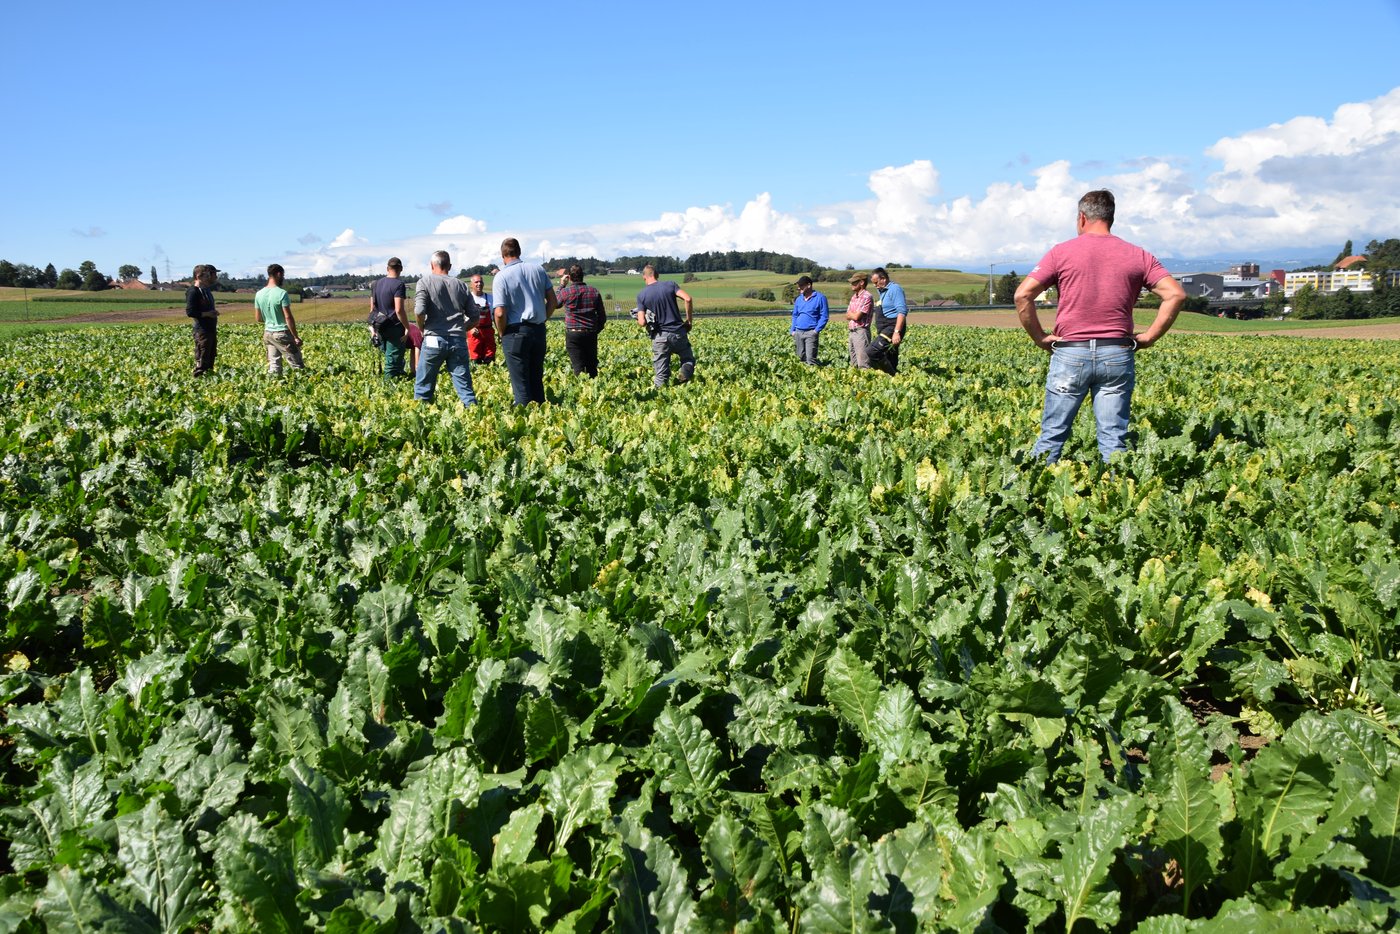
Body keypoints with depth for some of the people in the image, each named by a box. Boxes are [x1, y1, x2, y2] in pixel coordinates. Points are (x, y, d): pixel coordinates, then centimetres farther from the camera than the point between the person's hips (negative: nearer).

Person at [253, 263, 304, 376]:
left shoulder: (259, 294, 4)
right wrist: (296, 337, -11)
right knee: (298, 366, -1)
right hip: (282, 334, -6)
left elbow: (258, 319, 10)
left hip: (268, 333, 6)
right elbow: (288, 317, -17)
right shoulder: (282, 293, -15)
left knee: (274, 365, 9)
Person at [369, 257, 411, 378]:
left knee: (389, 357, 18)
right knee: (393, 360, -1)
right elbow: (399, 310, -22)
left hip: (380, 328, 8)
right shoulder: (398, 284, -14)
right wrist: (407, 328, -14)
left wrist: (372, 327, 22)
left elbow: (372, 308, 14)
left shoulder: (376, 284, 10)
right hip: (394, 328, -8)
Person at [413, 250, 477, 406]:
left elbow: (419, 312, -13)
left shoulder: (425, 282, 1)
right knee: (465, 388, 3)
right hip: (459, 341, 3)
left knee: (423, 387, 8)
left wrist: (423, 329, 5)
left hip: (434, 339, -3)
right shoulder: (461, 286, 11)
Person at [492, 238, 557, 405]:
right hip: (539, 330, 5)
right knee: (537, 380, 15)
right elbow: (553, 301, 7)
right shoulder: (538, 269, 5)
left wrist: (501, 334, 0)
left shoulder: (501, 277, -10)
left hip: (515, 332, -5)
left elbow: (500, 313, -16)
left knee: (521, 384, 0)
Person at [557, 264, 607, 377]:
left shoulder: (566, 291, -5)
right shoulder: (594, 291, 5)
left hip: (573, 334, -3)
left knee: (578, 367, -4)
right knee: (592, 366, 11)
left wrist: (561, 285, 27)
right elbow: (602, 316, 9)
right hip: (591, 334, 3)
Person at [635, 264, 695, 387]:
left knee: (662, 375, 7)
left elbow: (642, 322, -7)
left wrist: (638, 319, 16)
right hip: (678, 333, 0)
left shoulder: (641, 295, 0)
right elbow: (688, 299, -11)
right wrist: (689, 319, 0)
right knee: (688, 360, 20)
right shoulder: (670, 284, 2)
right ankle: (684, 375, -7)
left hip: (660, 337, 0)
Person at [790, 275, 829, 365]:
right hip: (798, 333, 6)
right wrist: (793, 330, 11)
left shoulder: (820, 298, -2)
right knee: (801, 357, 8)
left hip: (811, 333, -6)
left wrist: (817, 330, -12)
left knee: (810, 359, -14)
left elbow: (824, 316, -4)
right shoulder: (799, 299, 16)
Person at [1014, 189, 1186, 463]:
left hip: (1070, 353, -1)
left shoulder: (1062, 252, 1)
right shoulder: (1137, 256, 7)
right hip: (1117, 355, 2)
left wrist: (1039, 338, 1)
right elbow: (1176, 294, -1)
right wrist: (1149, 337, 4)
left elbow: (1022, 295, -7)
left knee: (1052, 434, 5)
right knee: (1114, 439, 4)